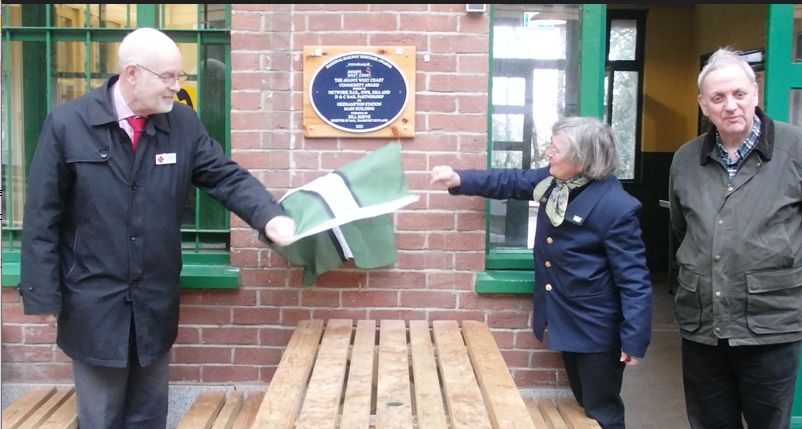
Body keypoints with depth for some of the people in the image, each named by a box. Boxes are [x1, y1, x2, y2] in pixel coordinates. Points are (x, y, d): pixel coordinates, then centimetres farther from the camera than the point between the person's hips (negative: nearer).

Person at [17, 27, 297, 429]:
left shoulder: (183, 123, -1)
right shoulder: (67, 123, -9)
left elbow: (228, 178, -3)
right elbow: (42, 217, -7)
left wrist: (271, 217, -23)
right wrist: (43, 297, -8)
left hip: (156, 302, 3)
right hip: (93, 304, -3)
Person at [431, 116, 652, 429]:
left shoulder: (616, 207, -26)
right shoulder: (553, 180, -3)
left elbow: (634, 279, -23)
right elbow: (511, 181, 12)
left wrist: (634, 340, -22)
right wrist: (459, 180, 2)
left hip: (597, 328, -8)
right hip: (566, 319, 8)